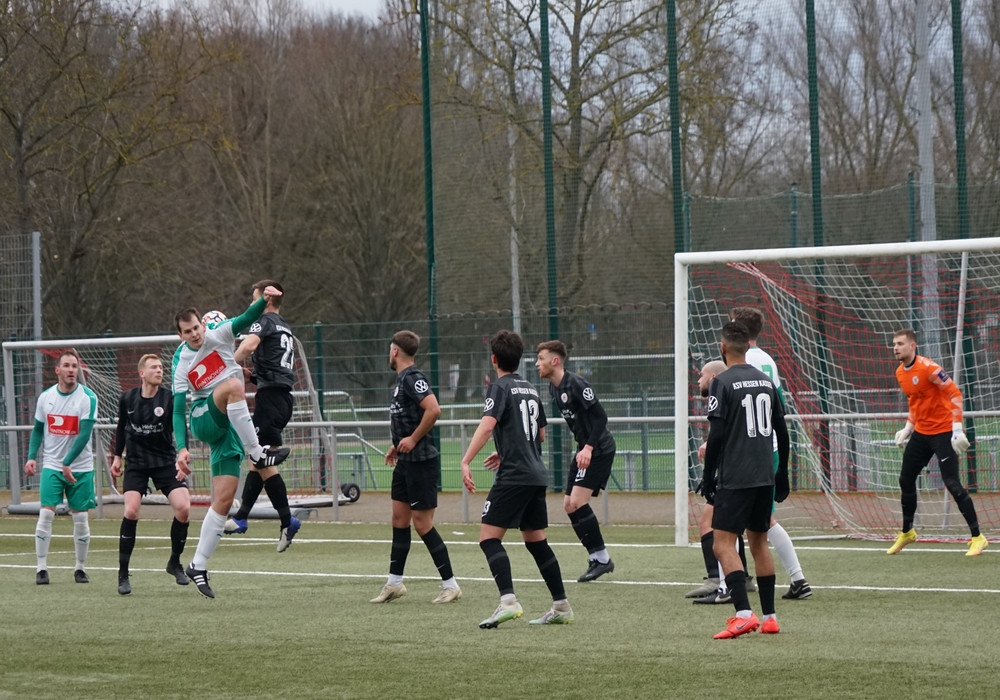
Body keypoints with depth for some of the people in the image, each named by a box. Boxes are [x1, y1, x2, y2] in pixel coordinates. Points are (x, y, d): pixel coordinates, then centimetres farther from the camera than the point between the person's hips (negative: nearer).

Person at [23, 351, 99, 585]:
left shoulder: (88, 398, -9)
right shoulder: (45, 397, 2)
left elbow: (84, 434, -15)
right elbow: (38, 429, 13)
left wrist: (67, 463, -22)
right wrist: (31, 457, 0)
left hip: (80, 468, -2)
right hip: (51, 466, 2)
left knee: (80, 518, 2)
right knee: (45, 514, -9)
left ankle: (80, 568, 15)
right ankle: (41, 568, -4)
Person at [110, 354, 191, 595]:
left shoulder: (170, 398, -9)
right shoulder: (127, 399, -2)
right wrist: (117, 456, 15)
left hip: (165, 462, 0)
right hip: (136, 462, 0)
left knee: (183, 507, -16)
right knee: (131, 510, -18)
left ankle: (175, 562, 9)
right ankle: (123, 574, -7)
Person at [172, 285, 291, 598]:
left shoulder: (217, 336, 0)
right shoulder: (182, 363, 0)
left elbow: (245, 319, -17)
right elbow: (178, 410, -2)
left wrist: (264, 300, -38)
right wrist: (182, 448, -13)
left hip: (230, 426, 2)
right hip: (204, 420, -2)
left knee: (223, 500, -4)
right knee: (233, 384, -32)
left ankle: (198, 566, 4)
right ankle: (257, 454, -31)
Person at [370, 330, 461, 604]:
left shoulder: (412, 378, -17)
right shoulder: (402, 378, 14)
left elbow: (433, 409, -29)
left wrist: (413, 439, -21)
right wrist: (397, 445, 19)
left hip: (421, 461, -10)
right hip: (406, 461, 10)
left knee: (422, 524, -6)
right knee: (399, 518, 12)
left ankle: (450, 585, 0)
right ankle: (394, 583, 18)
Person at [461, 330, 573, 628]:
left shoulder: (500, 387, -6)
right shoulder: (529, 388, 18)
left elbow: (487, 425, -21)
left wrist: (466, 462, -26)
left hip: (514, 476, -8)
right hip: (537, 475, 8)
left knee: (489, 537, -10)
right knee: (536, 541, 16)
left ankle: (508, 601, -26)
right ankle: (562, 607, 16)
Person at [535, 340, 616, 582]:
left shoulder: (576, 384, -19)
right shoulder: (554, 388, 10)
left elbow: (601, 417, -22)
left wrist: (589, 448, -28)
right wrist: (582, 447, 16)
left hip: (599, 450, -10)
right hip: (584, 449, 10)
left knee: (577, 502, -17)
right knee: (569, 505, 7)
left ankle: (601, 558, -9)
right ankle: (596, 558, 13)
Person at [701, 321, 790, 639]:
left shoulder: (723, 383, -9)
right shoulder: (766, 381, 10)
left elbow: (716, 436, -14)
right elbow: (782, 432, 14)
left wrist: (708, 478, -6)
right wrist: (782, 475, 21)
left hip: (735, 478, -7)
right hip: (765, 477, 7)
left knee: (723, 544, -7)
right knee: (759, 541, 16)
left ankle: (743, 614, -22)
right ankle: (769, 617, 17)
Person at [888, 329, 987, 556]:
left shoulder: (928, 367, -19)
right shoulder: (900, 373, 6)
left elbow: (955, 394, -19)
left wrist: (957, 429, -24)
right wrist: (908, 428, 16)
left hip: (943, 433, -8)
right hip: (921, 433, 8)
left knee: (952, 484, -13)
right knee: (906, 480, 13)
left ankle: (977, 537, -6)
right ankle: (907, 533, 32)